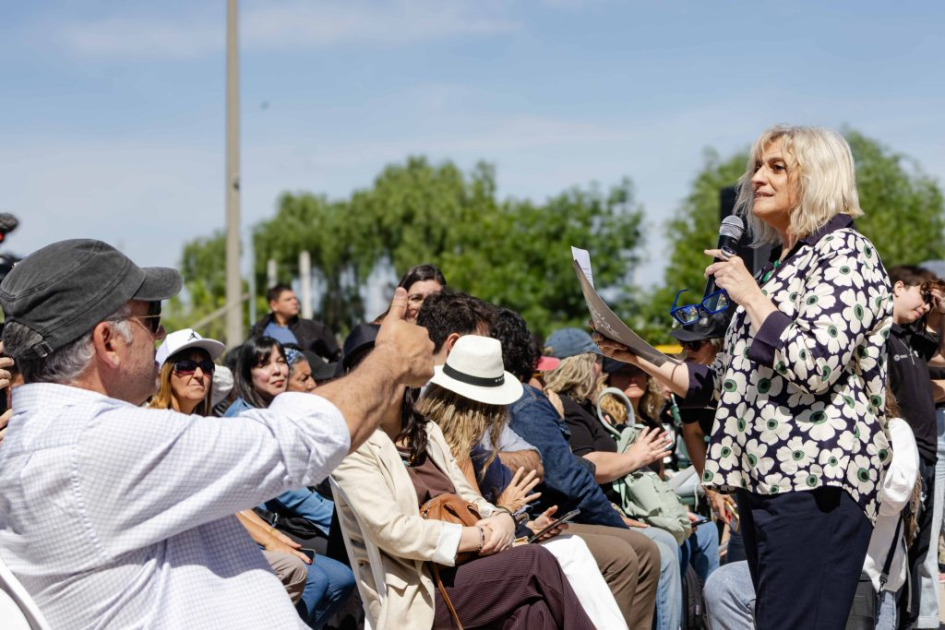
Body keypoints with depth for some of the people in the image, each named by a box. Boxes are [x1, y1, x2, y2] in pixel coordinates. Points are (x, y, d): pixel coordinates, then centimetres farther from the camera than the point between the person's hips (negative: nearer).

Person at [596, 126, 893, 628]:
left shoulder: (843, 252, -4)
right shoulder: (780, 263, 22)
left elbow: (816, 365, -20)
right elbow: (729, 381, 22)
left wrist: (750, 295, -10)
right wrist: (643, 360, 15)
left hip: (814, 480, -9)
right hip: (765, 478, 9)